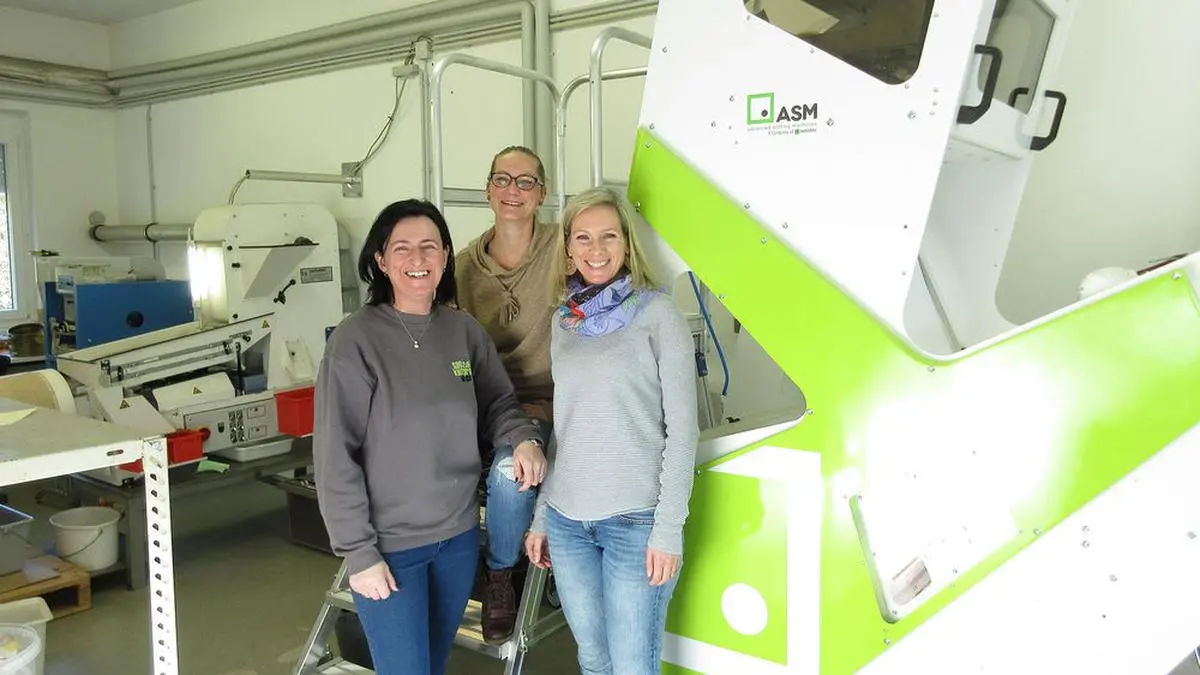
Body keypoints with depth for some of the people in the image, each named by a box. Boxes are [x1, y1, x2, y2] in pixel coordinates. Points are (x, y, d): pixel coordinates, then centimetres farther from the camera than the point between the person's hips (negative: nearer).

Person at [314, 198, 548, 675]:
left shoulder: (465, 332, -1)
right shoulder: (356, 339, -13)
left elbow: (498, 401, 12)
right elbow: (336, 457, -13)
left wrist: (523, 438, -10)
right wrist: (358, 552, -13)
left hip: (459, 536, 5)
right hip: (390, 545, -4)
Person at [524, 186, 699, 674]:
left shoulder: (657, 313, -4)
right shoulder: (563, 322, 10)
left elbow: (682, 428, -7)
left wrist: (669, 527, -11)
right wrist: (541, 517, 13)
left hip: (636, 520, -5)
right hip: (567, 521, 5)